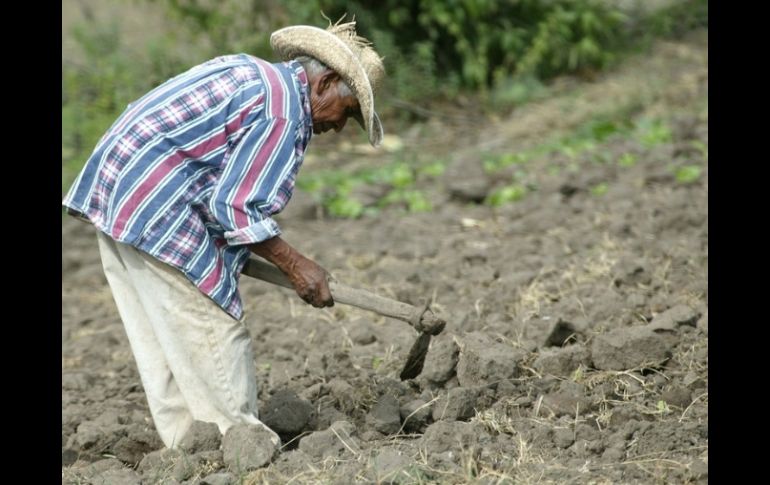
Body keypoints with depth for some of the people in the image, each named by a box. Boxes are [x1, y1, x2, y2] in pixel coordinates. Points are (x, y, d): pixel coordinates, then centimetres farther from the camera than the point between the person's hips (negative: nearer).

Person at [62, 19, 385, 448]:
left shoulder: (249, 72, 17)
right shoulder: (283, 113, -14)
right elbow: (234, 206, -16)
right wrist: (295, 266, -9)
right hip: (155, 210, -10)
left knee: (160, 342, 13)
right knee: (214, 332, -4)